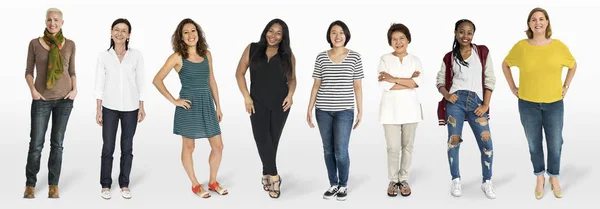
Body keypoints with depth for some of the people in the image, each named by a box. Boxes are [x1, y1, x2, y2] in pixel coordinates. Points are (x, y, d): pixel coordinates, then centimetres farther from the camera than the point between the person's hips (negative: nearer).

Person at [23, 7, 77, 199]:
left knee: (57, 142, 5)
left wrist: (75, 89, -3)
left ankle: (53, 185, 13)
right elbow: (28, 72, 5)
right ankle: (30, 184, 13)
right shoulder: (35, 43, 1)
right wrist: (33, 89, -10)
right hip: (42, 99, -1)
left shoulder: (69, 44, 4)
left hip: (64, 99, 1)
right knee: (36, 143, -1)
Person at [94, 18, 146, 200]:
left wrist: (141, 107, 1)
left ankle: (124, 184, 19)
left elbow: (140, 83, 3)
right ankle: (105, 185, 15)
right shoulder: (103, 56, 1)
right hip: (110, 107, 0)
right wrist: (98, 110, -2)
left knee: (127, 148, 8)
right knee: (108, 148, 3)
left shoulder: (136, 55, 0)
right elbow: (99, 84, 2)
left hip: (130, 108, 0)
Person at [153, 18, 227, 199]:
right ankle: (195, 185, 24)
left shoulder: (206, 54, 5)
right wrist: (174, 101, -11)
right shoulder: (177, 57, -8)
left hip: (207, 104, 5)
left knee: (218, 146, 6)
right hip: (189, 106, -4)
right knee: (189, 147, 8)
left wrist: (218, 107, 13)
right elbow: (157, 80, -8)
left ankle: (213, 182, 26)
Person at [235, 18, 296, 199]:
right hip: (258, 102, -1)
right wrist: (246, 97, -6)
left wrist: (290, 94, -7)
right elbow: (240, 73, 3)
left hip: (280, 103, 1)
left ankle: (266, 174, 20)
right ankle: (274, 176, -9)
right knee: (262, 138, -14)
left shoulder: (288, 55, 3)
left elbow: (292, 78, 13)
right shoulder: (252, 49, 0)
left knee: (273, 140, 6)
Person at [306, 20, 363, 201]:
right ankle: (333, 184, 22)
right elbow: (316, 85, 7)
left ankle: (343, 186, 12)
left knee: (341, 151, -6)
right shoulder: (321, 57, 4)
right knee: (328, 150, 9)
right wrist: (309, 109, 3)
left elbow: (357, 86, 2)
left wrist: (360, 111, 0)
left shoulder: (355, 57, -1)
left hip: (344, 110, -2)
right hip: (323, 110, 2)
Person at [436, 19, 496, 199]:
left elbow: (490, 80, 5)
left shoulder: (483, 52, 7)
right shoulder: (449, 57, 8)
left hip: (476, 102, 0)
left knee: (487, 143, -5)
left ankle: (487, 182, 11)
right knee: (454, 141, 1)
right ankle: (456, 180, 14)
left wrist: (485, 105, -2)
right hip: (455, 102, 0)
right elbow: (440, 81, 11)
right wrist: (447, 95, -10)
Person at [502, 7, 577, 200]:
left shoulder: (559, 46, -6)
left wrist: (566, 86, 6)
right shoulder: (521, 46, -8)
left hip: (554, 104, 0)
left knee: (555, 144, 8)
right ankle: (540, 179, 29)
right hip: (528, 104, 0)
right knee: (534, 144, 11)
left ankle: (554, 179, 29)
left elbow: (573, 65, 13)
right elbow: (505, 64, 10)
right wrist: (512, 87, 5)